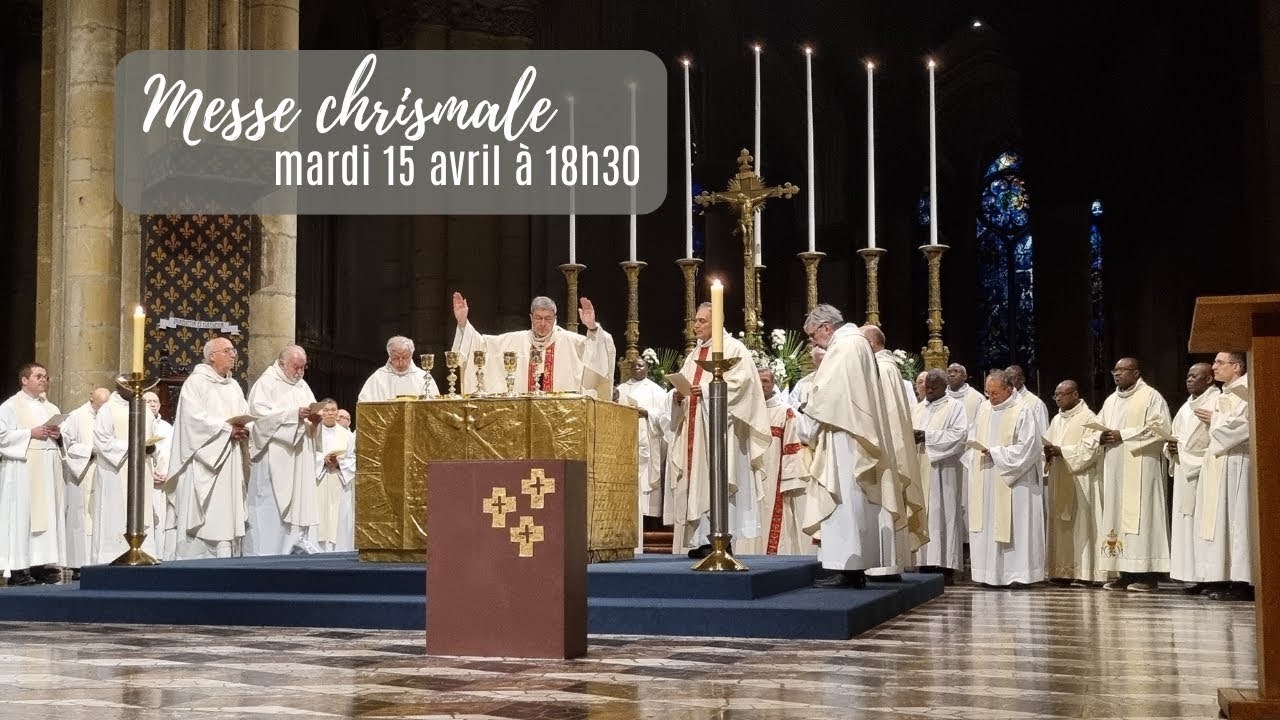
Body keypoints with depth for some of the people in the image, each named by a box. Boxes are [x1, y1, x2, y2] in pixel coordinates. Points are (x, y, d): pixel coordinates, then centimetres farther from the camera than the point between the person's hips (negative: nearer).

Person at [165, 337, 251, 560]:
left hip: (230, 463, 7)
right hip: (204, 462, -7)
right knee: (202, 516, -10)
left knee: (228, 513, 2)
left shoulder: (234, 386, 19)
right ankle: (194, 557, -9)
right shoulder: (196, 382, -3)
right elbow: (194, 417, -15)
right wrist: (226, 429, -18)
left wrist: (242, 430, -7)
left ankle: (226, 557, 2)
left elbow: (246, 416, 15)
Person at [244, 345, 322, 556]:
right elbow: (260, 414, -15)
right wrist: (294, 414, -21)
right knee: (272, 505, -9)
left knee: (301, 502, 3)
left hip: (300, 459, 7)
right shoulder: (266, 384, -3)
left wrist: (314, 418, -4)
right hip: (274, 457, -7)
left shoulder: (302, 386, 19)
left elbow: (312, 413, 20)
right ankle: (268, 551, -7)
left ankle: (300, 547, 6)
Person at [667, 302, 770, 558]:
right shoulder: (695, 354, 22)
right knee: (697, 478, 2)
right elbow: (682, 384, 22)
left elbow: (741, 382, -13)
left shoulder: (733, 349, 0)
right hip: (694, 428, 7)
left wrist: (706, 389, -19)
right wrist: (679, 395, -1)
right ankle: (703, 539, 4)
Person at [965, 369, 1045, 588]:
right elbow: (972, 437, 20)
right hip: (984, 480, 6)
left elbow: (1028, 447, -12)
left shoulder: (1022, 411, -7)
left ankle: (1019, 572, 1)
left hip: (1012, 482, -6)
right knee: (985, 526, 4)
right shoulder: (984, 409, 11)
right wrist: (977, 453, 0)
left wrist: (995, 453, -14)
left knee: (1014, 526, -4)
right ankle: (989, 572, 8)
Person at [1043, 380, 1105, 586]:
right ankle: (1063, 572, 7)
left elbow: (1091, 448, -14)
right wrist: (1048, 452, -6)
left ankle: (1084, 573, -6)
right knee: (1060, 527, 4)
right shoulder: (1057, 420, 17)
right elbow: (1047, 443, 17)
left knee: (1081, 524, -7)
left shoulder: (1088, 418, -5)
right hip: (1059, 481, 7)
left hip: (1081, 481, -7)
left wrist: (1061, 451, -17)